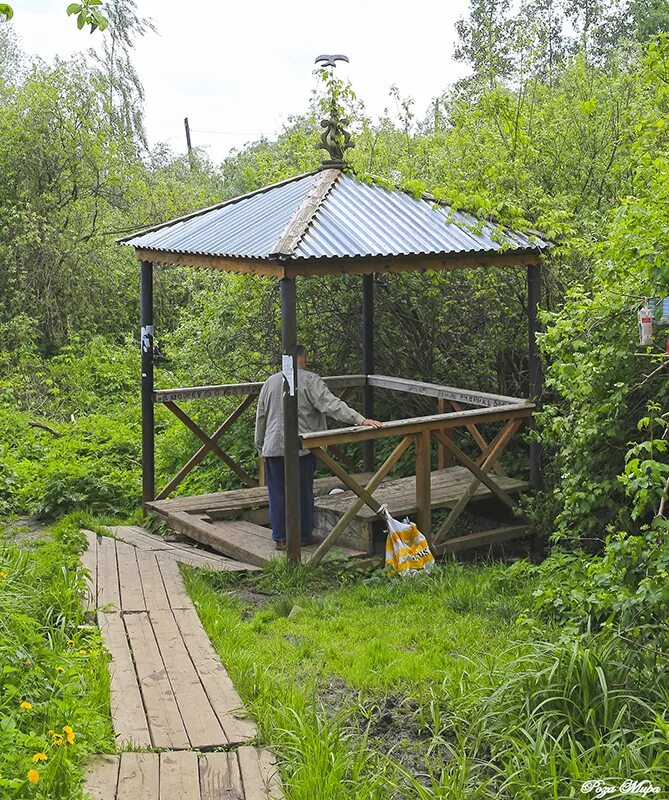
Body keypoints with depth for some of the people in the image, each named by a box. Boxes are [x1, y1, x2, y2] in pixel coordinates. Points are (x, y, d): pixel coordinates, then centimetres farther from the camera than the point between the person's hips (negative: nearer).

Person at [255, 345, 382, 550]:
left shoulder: (271, 382, 10)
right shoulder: (310, 381, -6)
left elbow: (261, 417, 16)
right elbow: (332, 405, -18)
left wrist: (260, 446, 26)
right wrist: (360, 420, -22)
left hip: (273, 448, 4)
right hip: (301, 447, -3)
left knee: (277, 493, 8)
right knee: (303, 492, 8)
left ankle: (279, 538, 11)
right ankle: (304, 535, 16)